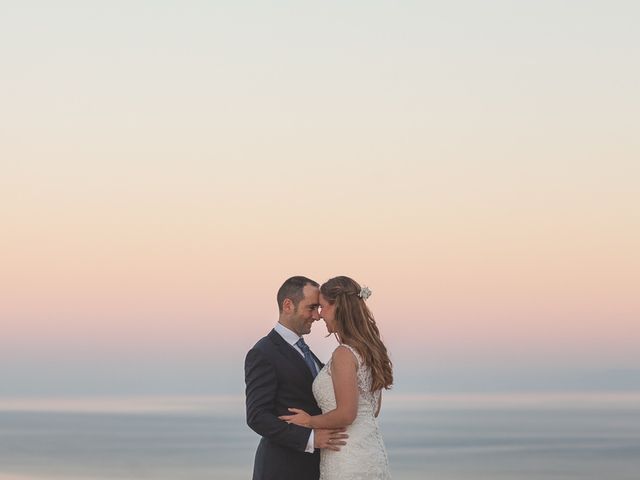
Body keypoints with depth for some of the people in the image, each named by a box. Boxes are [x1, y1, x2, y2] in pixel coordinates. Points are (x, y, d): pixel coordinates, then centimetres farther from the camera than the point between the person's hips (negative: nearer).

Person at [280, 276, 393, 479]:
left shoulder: (344, 354, -15)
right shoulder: (369, 350, 12)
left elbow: (346, 414, -21)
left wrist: (309, 421, -6)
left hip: (348, 463, -9)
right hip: (373, 455, 9)